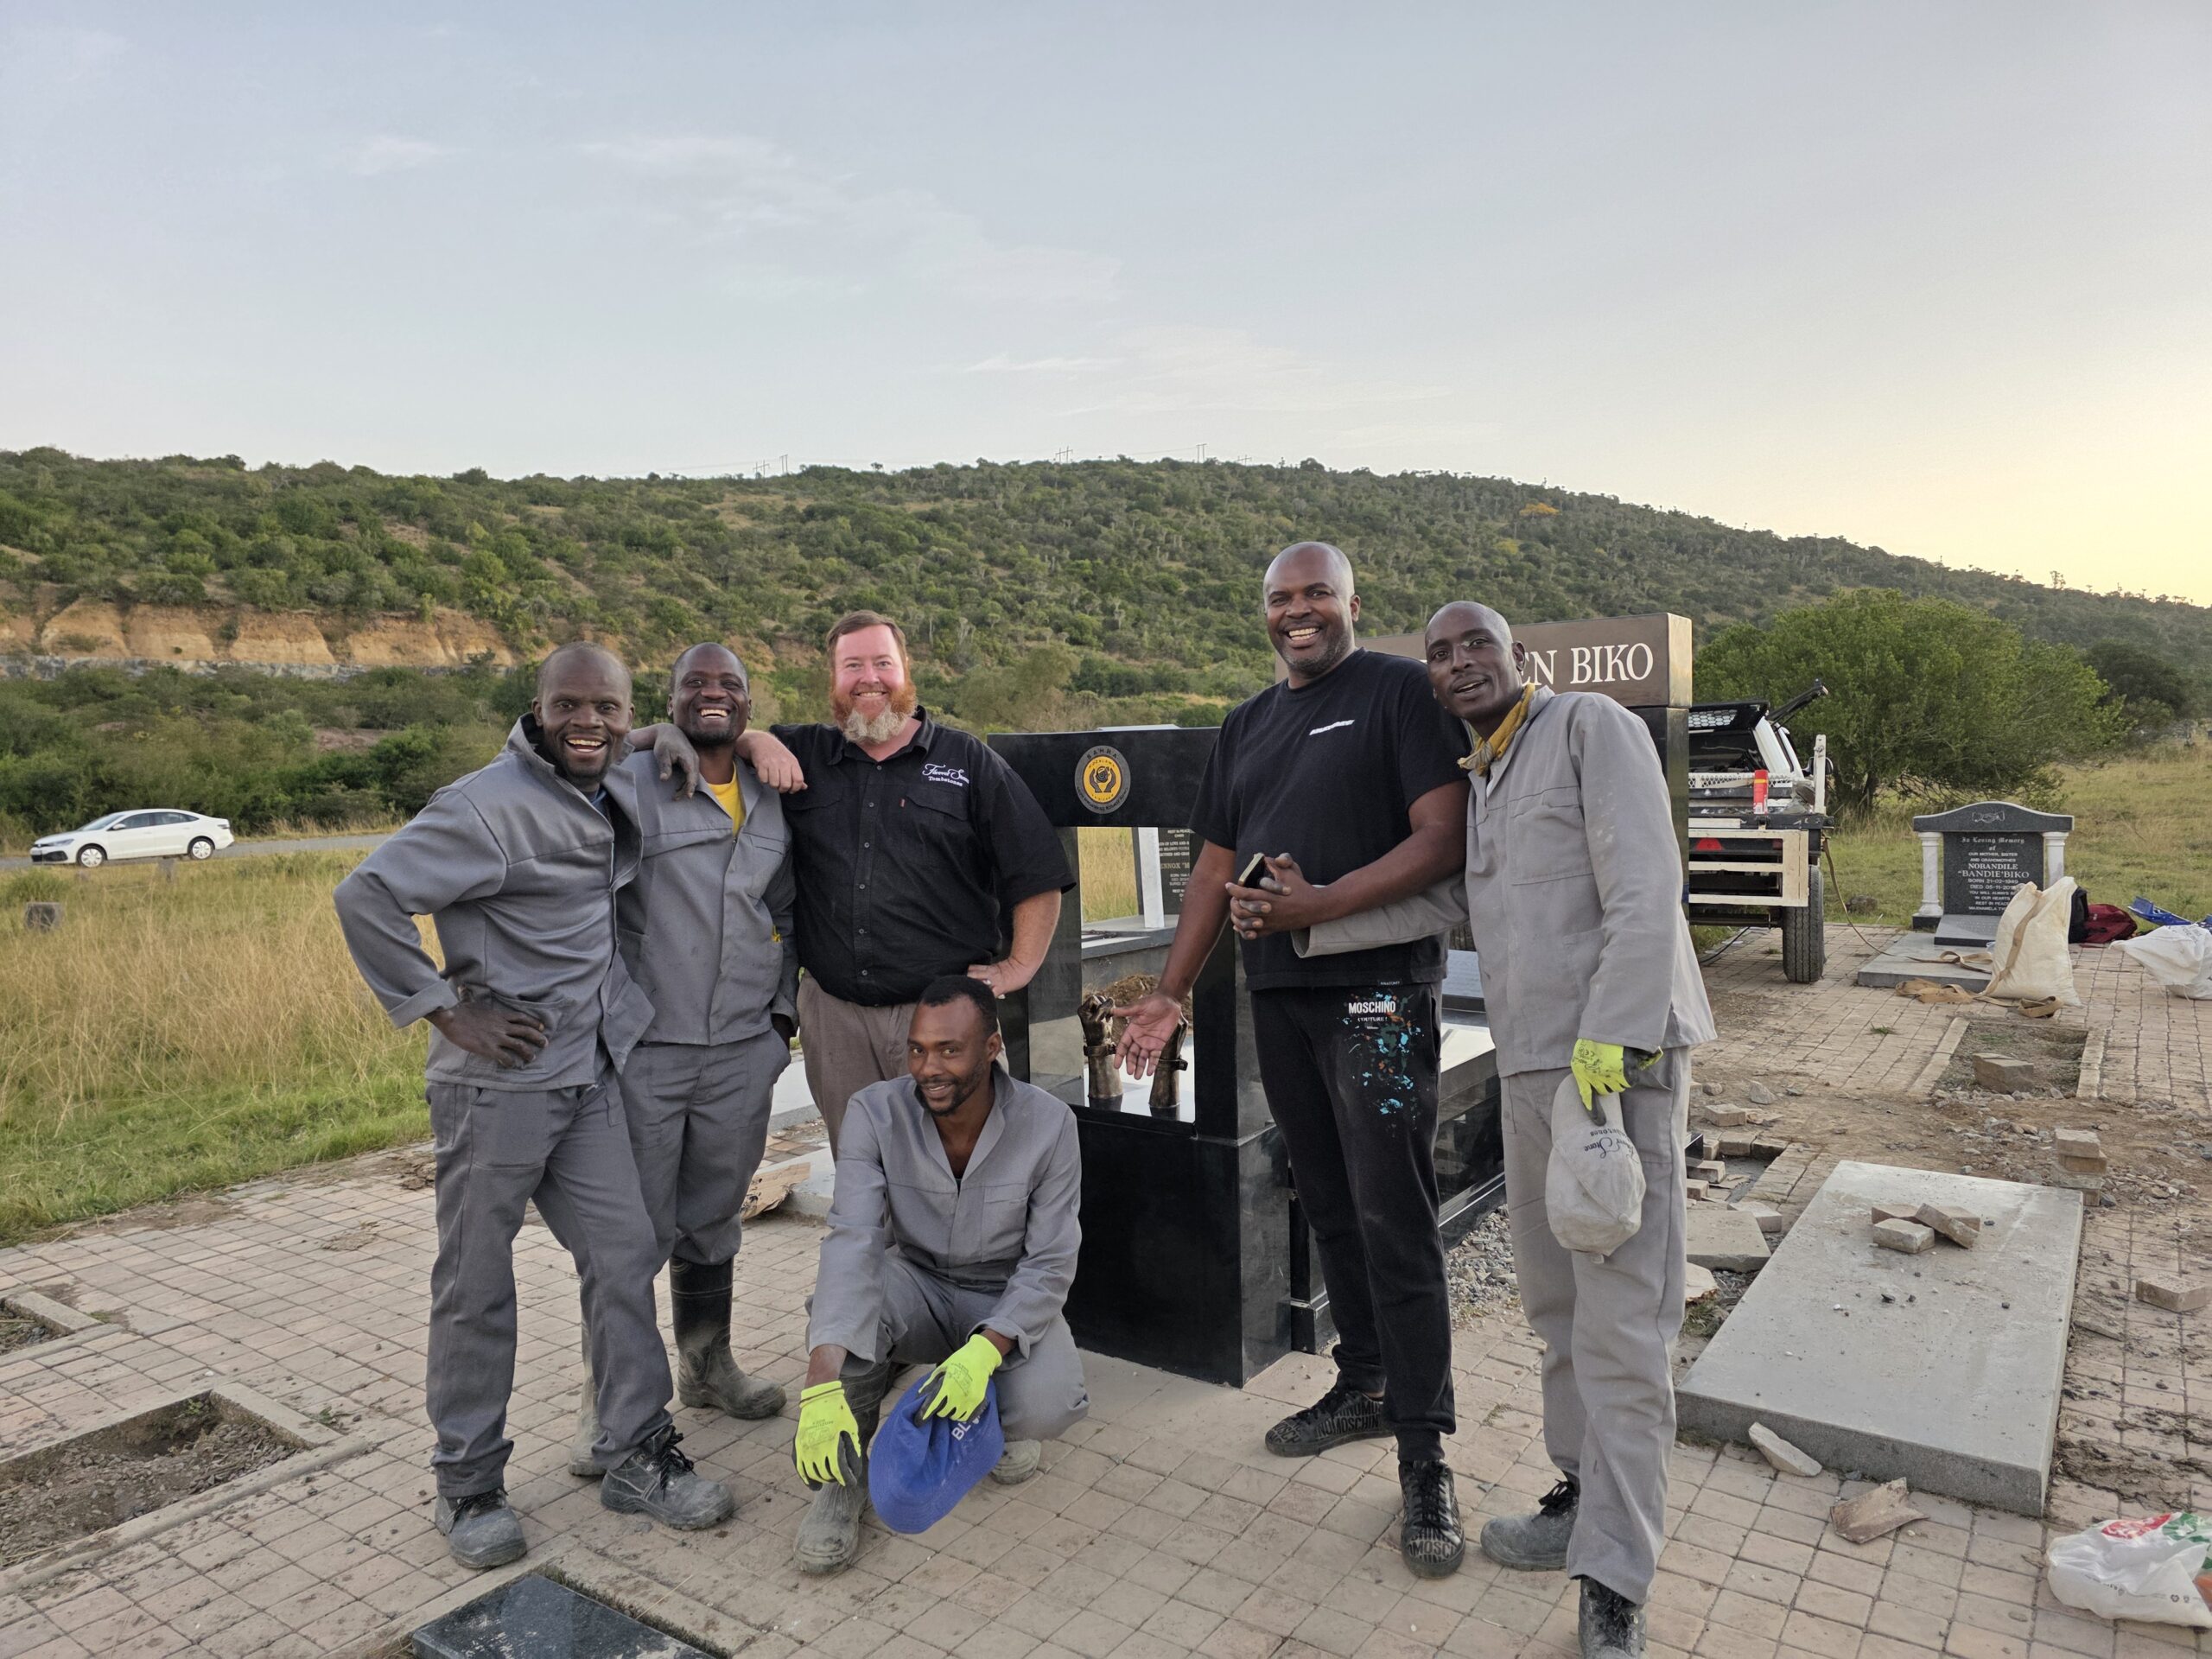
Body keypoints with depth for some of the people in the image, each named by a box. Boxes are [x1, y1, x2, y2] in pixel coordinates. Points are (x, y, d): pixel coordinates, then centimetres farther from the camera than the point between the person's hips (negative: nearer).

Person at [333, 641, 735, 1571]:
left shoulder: (616, 797, 8)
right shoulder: (489, 807, -16)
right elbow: (365, 899, -20)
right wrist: (449, 1010, -18)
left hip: (586, 1076, 7)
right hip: (495, 1081, -7)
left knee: (624, 1256, 8)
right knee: (477, 1284, 7)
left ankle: (635, 1456, 22)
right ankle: (468, 1485, 24)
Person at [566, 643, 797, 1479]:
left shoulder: (774, 801, 10)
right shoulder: (630, 783, -7)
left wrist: (783, 1006, 14)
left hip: (743, 1051, 5)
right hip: (645, 1050, -4)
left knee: (712, 1220, 18)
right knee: (635, 1230, 3)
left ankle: (707, 1365, 35)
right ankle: (606, 1400, 20)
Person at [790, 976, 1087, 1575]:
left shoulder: (1049, 1124, -20)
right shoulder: (875, 1112, -19)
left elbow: (1050, 1264, -17)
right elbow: (851, 1241, -30)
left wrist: (985, 1351, -34)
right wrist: (822, 1383, -42)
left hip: (1009, 1302, 0)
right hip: (919, 1290, 1)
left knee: (1049, 1407, -31)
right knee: (846, 1289, -33)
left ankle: (1001, 1417, 9)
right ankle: (842, 1477, -12)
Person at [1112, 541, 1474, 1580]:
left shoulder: (1399, 690, -3)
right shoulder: (1247, 726, 18)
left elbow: (1443, 840, -12)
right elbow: (1215, 868, 18)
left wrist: (1320, 903, -22)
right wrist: (1170, 992, 12)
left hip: (1377, 993, -6)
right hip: (1277, 996, 6)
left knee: (1393, 1218, -5)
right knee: (1328, 1204, 14)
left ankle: (1424, 1461, 5)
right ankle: (1364, 1384, 31)